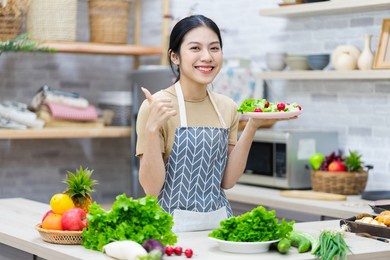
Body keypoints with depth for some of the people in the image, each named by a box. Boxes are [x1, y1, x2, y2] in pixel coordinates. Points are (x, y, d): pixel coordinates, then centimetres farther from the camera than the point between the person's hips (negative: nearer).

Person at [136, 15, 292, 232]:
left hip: (219, 222, 4)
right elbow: (151, 188, -11)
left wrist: (251, 128, -2)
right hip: (174, 226, -4)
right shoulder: (156, 107, -10)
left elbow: (226, 180, 6)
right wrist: (152, 129, -22)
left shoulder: (227, 108, 5)